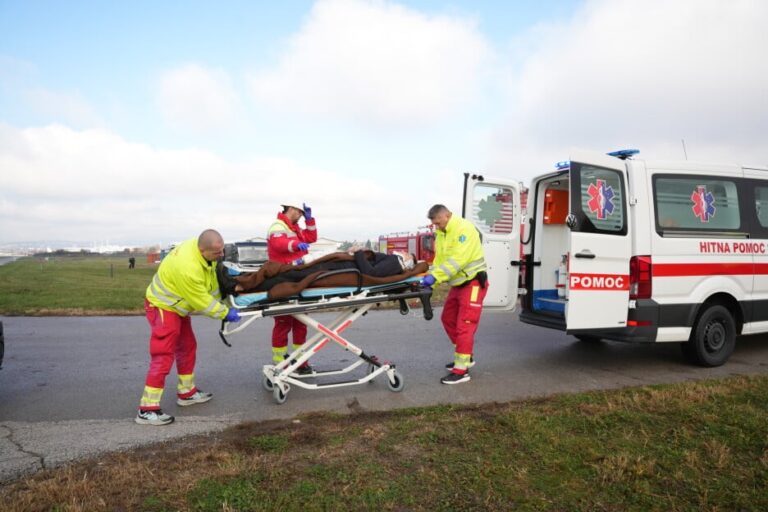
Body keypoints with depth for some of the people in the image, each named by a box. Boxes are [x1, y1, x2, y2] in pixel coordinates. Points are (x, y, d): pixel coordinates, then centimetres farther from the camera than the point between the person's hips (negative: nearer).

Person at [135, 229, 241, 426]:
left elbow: (211, 280, 5)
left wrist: (221, 304, 3)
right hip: (163, 307, -10)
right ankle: (147, 409, -5)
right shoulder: (187, 267, -37)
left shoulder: (201, 248, -11)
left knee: (187, 347, 17)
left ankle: (187, 392, 31)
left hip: (176, 305, 10)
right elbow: (202, 301, -26)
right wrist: (225, 313, -15)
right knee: (163, 357, -10)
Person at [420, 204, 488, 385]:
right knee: (448, 319, 16)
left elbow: (458, 260, -29)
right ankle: (465, 357, 30)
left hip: (472, 283, -10)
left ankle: (461, 370, -3)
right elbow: (439, 259, 8)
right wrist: (430, 276, -9)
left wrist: (435, 277, -33)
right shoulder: (441, 233, 8)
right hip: (457, 284, 10)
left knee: (464, 326, -9)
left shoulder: (464, 229, -20)